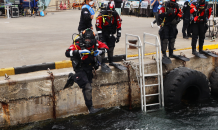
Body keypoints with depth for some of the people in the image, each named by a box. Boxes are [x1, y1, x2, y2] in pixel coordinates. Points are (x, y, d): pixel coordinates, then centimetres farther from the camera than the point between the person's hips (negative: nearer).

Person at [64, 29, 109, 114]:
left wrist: (100, 51, -16)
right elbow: (67, 53, -27)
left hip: (89, 69, 6)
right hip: (80, 70, -6)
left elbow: (105, 47, 7)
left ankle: (72, 77, 30)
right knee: (87, 88, -16)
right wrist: (79, 52, -41)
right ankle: (90, 108, -9)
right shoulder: (78, 45, -16)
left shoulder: (95, 44, -3)